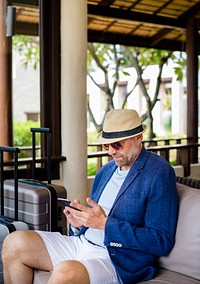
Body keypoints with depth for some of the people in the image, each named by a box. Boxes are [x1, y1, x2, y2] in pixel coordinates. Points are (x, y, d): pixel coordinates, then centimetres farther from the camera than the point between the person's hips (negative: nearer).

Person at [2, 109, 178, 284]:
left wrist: (105, 223, -20)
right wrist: (79, 223, -3)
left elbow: (162, 243, -16)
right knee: (15, 243, -6)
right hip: (82, 242, 8)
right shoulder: (105, 171, 16)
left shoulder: (159, 173, -10)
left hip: (117, 260, -8)